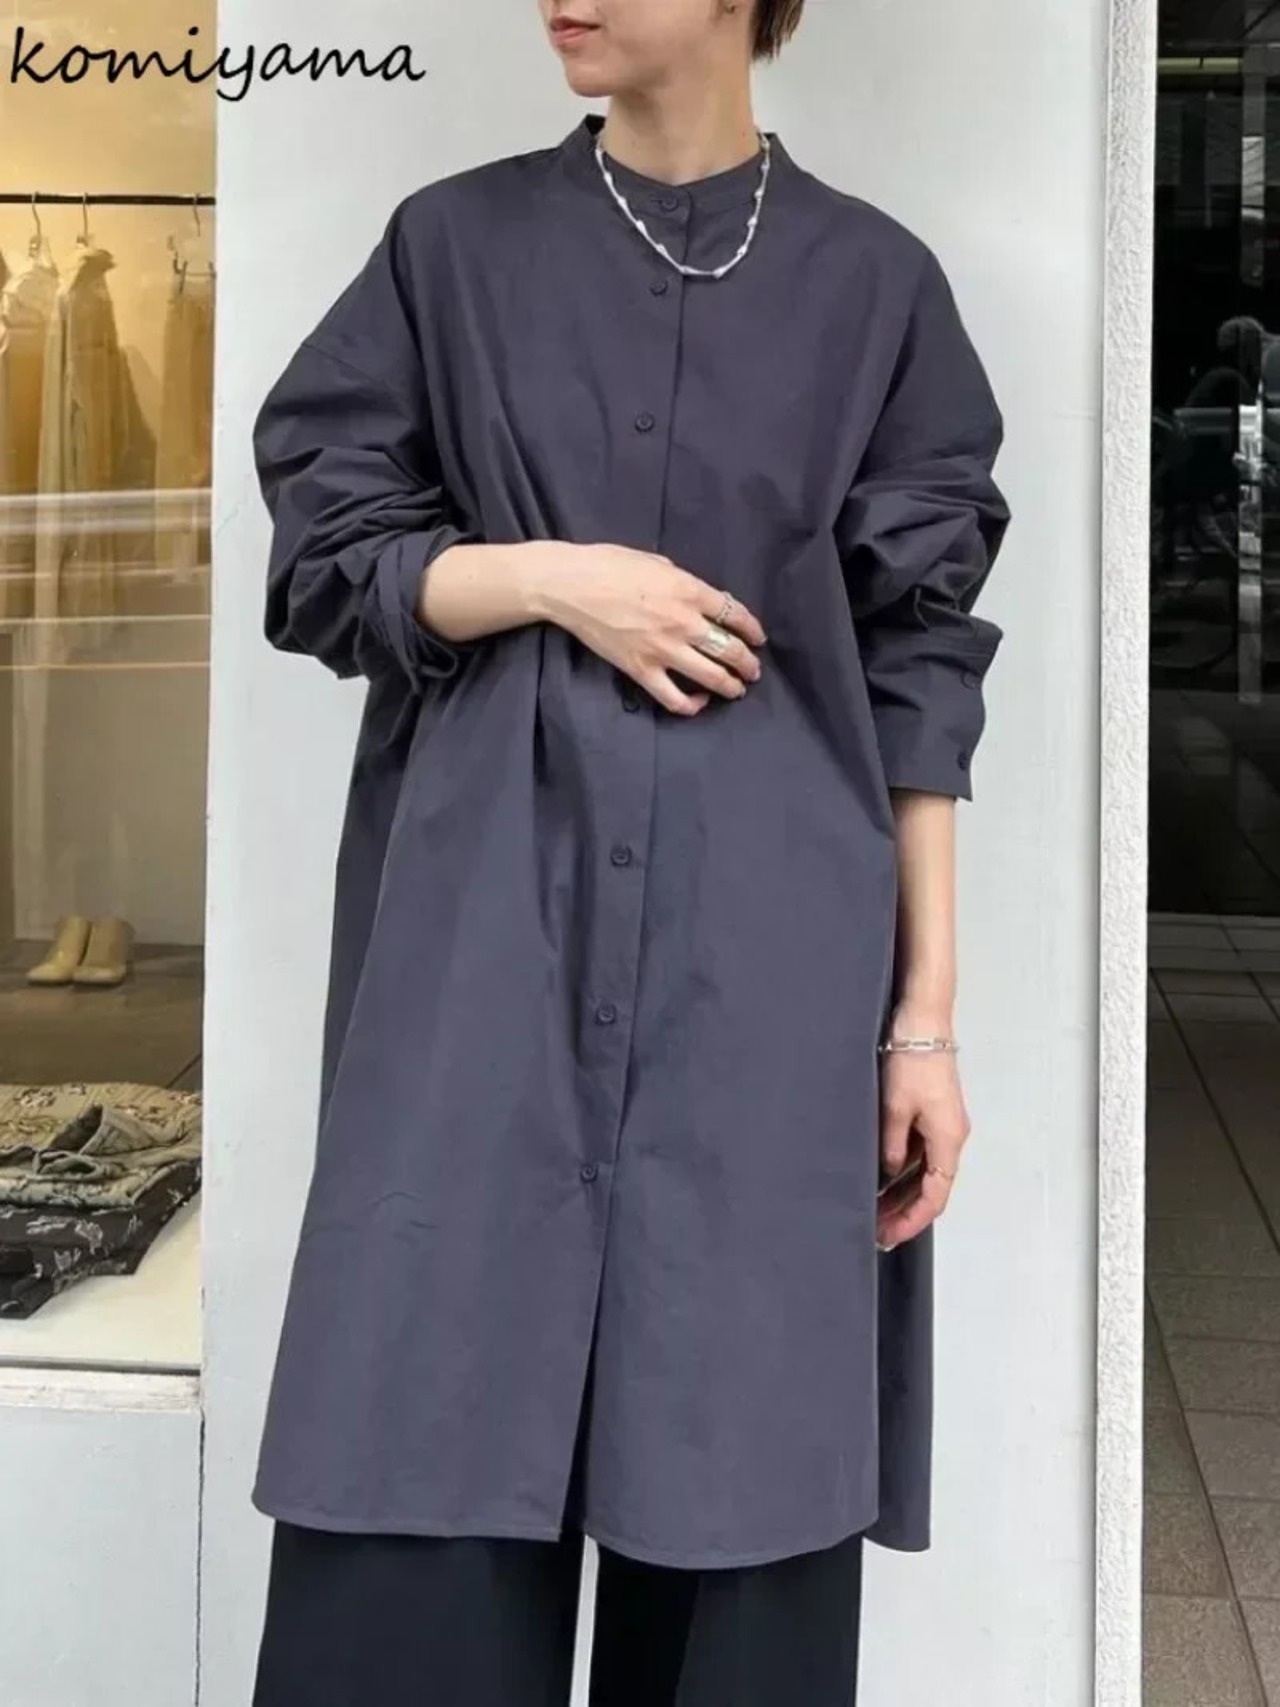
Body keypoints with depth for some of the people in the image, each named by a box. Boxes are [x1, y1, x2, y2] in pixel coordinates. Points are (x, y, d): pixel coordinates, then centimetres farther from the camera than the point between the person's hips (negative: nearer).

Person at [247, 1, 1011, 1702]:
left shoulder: (873, 282, 5)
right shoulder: (455, 244, 8)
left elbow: (919, 672, 4)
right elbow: (323, 560, 8)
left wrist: (928, 1013, 1)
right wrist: (543, 573, -10)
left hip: (765, 946, 0)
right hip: (487, 921, 1)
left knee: (736, 1485, 4)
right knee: (419, 1480, -2)